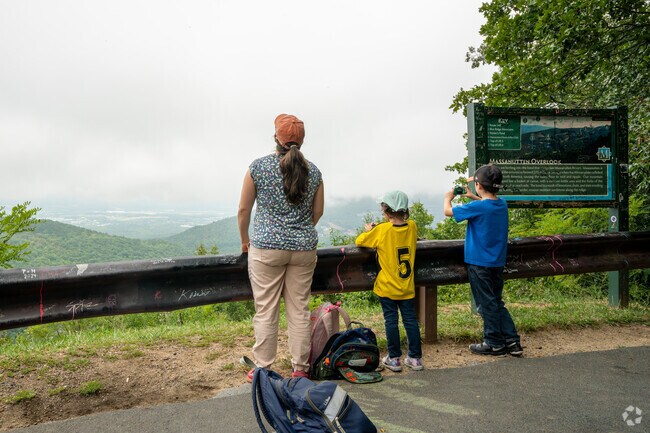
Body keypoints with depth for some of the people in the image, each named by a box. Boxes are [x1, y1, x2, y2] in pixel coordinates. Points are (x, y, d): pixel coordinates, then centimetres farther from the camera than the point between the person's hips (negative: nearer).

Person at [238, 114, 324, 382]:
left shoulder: (258, 167, -4)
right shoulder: (313, 171, 4)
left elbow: (243, 210, 1)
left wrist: (245, 240, 15)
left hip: (267, 248, -3)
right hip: (304, 249, 3)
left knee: (265, 311, 5)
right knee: (299, 310, 9)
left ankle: (263, 370, 15)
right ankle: (300, 369, 18)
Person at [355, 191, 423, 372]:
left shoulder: (382, 230, -15)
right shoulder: (412, 226, -3)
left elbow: (359, 241, -4)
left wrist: (369, 231, 14)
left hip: (387, 287, -3)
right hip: (407, 287, 4)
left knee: (391, 321, 6)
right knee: (410, 320, 10)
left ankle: (394, 359, 13)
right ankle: (415, 357, 17)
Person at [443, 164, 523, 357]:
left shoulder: (477, 207, -21)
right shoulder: (502, 204, 2)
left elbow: (448, 211, -11)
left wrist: (448, 198, 9)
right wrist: (473, 196, 27)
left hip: (479, 262, -7)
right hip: (498, 262, 7)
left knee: (487, 304, 5)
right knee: (497, 302, 18)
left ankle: (494, 343, 16)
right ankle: (512, 340, 20)